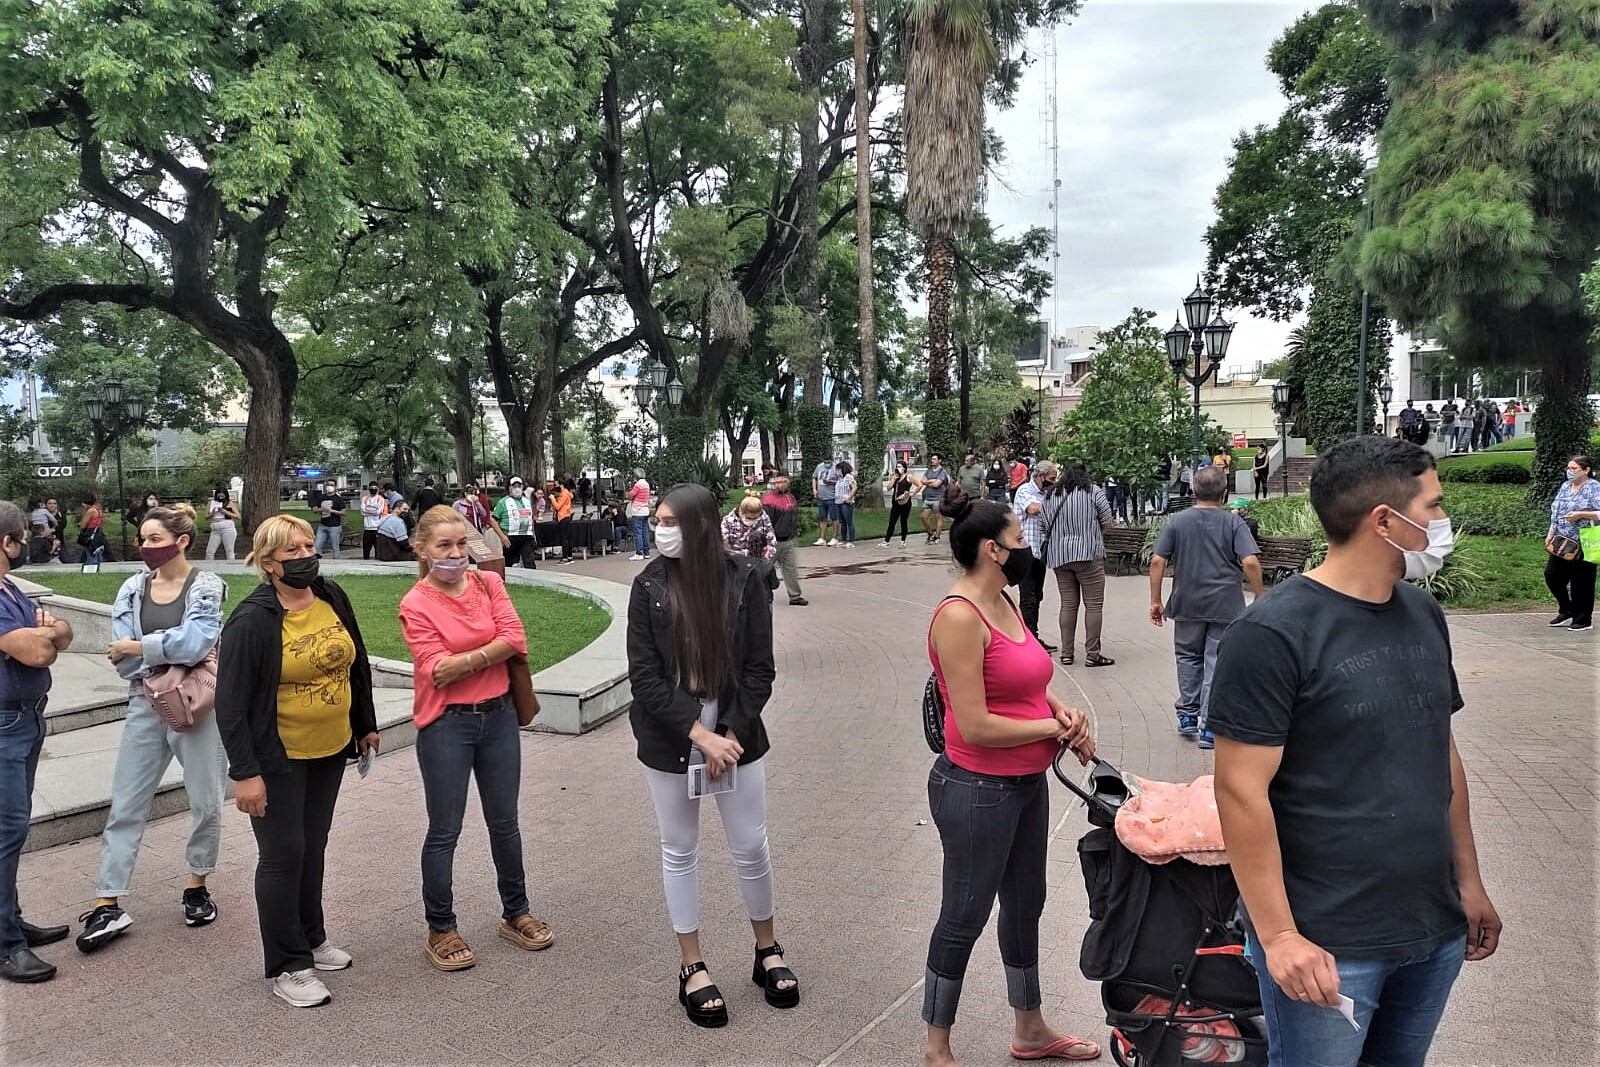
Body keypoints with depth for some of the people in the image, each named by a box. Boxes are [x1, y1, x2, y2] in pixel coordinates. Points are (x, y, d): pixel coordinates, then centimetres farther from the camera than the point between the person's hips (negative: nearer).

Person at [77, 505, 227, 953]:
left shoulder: (206, 587, -8)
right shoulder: (133, 588, 3)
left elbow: (196, 642, -23)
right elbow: (122, 660, -5)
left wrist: (138, 647, -14)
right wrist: (175, 650, -15)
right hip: (146, 705, 4)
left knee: (205, 803, 7)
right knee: (125, 806, 5)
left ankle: (197, 885, 27)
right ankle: (108, 904, 11)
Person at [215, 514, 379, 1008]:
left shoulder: (332, 598, -1)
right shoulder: (251, 621, -19)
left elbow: (357, 665, 12)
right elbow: (231, 703, -17)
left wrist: (366, 724, 17)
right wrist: (246, 773, -20)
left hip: (330, 750, 6)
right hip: (278, 759, -6)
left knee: (313, 847, 19)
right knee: (283, 855, 2)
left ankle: (310, 938, 36)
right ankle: (287, 967, 15)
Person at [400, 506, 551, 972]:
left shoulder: (489, 583, 1)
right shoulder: (415, 605, -9)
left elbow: (514, 640, -9)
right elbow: (437, 670, -17)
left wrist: (462, 659, -13)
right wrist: (487, 653, -13)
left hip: (498, 715, 4)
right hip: (445, 725, -4)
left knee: (504, 822, 16)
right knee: (444, 831, 7)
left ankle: (515, 914, 33)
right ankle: (440, 930, 24)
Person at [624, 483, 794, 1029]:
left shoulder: (744, 579, -8)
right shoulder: (649, 585, -7)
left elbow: (760, 669, -5)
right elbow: (644, 675, -10)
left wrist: (729, 735, -13)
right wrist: (701, 734, -17)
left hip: (736, 735, 0)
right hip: (669, 742, 0)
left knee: (751, 847, 10)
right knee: (680, 852, 12)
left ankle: (768, 949, 33)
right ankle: (692, 967, 28)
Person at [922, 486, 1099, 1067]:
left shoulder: (1004, 603, 5)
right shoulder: (959, 616, -23)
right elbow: (975, 726, -25)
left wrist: (1063, 709, -2)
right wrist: (1055, 727, -14)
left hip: (1027, 784, 9)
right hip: (978, 792, -9)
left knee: (1024, 906, 23)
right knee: (964, 919, 7)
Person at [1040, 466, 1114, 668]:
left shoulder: (1049, 496, 14)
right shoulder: (1093, 492, 3)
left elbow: (1043, 527, 13)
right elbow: (1107, 522, 1)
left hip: (1059, 557, 5)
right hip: (1088, 554, -4)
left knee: (1068, 604, 8)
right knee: (1094, 604, 0)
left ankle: (1066, 653, 8)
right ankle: (1092, 654, -1)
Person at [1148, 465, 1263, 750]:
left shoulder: (1176, 522, -1)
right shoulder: (1233, 523, -4)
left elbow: (1158, 561, -5)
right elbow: (1250, 561, -15)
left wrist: (1155, 601, 1)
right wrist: (1260, 597, -4)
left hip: (1188, 605, 2)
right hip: (1225, 606, -1)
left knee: (1188, 658, 19)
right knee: (1217, 663, 4)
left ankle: (1188, 716, 24)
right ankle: (1209, 726, 4)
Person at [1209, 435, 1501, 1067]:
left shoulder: (1424, 615, 6)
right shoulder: (1274, 633, -18)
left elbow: (1444, 753, 15)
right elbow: (1241, 791, -19)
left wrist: (1469, 879, 15)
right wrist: (1279, 935, -18)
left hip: (1435, 931, 7)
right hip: (1326, 945, -7)